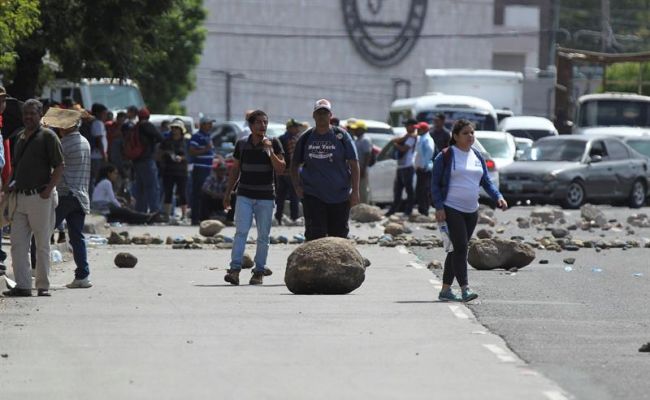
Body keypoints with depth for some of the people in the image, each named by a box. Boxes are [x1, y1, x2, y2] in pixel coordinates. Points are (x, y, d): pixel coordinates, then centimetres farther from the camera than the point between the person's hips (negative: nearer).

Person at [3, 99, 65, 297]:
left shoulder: (47, 136, -4)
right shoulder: (19, 137, 16)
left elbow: (59, 166, -7)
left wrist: (48, 190, -15)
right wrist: (12, 185, 11)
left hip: (40, 197, -6)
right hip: (20, 197, 6)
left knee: (42, 244, 1)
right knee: (18, 243, 0)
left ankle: (43, 286, 7)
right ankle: (22, 285, 1)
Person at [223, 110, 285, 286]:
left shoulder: (273, 143, 0)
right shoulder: (242, 144, 6)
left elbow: (281, 169, -7)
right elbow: (235, 170, 14)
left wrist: (270, 151, -20)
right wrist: (227, 193, 13)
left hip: (266, 197, 0)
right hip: (245, 196, 0)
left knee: (263, 236, 3)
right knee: (241, 232, -12)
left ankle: (259, 271, 10)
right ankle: (235, 269, -18)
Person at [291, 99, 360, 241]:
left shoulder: (341, 136, 0)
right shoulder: (306, 138, 6)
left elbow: (354, 164, -1)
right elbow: (295, 164, 17)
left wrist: (355, 191, -7)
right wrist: (297, 186, 3)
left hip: (339, 196, -1)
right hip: (313, 196, 1)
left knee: (339, 235, 6)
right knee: (314, 235, -9)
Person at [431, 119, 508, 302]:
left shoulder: (477, 156, 13)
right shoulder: (445, 156, -6)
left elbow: (486, 182, 13)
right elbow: (435, 184, -6)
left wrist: (498, 197, -4)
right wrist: (439, 207, -15)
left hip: (471, 211, 6)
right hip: (451, 210, -6)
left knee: (457, 249, 10)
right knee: (460, 247, -15)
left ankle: (446, 290, 16)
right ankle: (465, 289, -20)